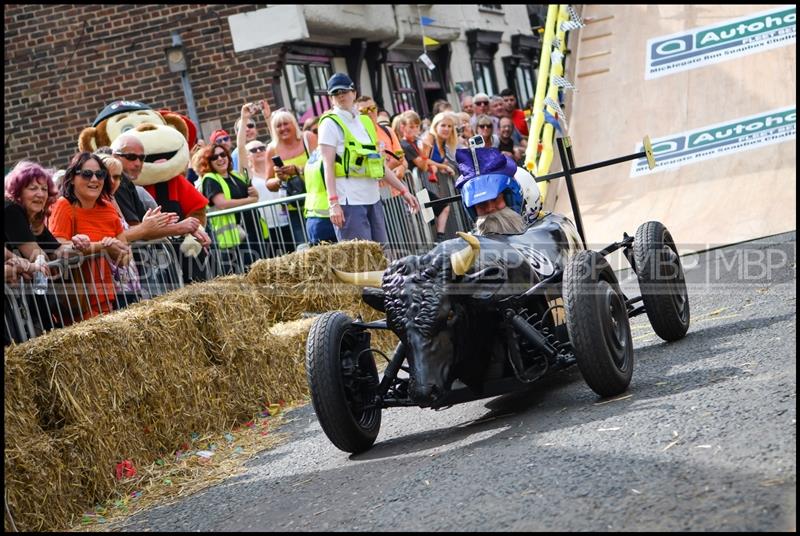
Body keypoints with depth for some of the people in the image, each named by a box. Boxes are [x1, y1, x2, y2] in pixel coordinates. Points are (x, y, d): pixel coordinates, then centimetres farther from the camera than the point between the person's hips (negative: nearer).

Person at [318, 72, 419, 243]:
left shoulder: (365, 121, 18)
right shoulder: (330, 123, -1)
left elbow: (380, 163, 22)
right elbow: (328, 165, -9)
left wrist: (403, 190, 18)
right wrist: (333, 202, -19)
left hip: (373, 197, 7)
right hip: (348, 200, -7)